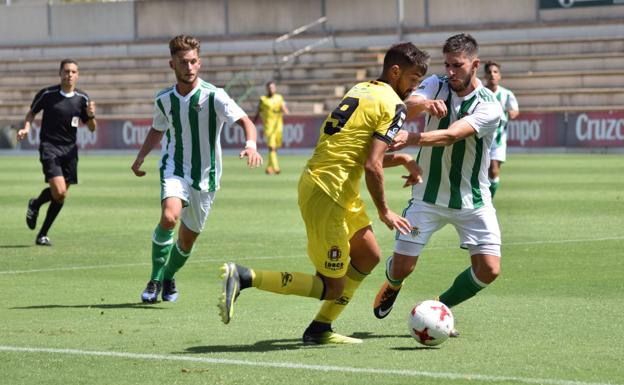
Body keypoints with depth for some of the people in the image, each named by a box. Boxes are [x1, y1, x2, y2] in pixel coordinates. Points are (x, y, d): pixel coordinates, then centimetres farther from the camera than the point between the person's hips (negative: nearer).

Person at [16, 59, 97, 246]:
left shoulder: (82, 98, 2)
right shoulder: (47, 94, -5)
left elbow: (92, 128, 9)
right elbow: (32, 112, 12)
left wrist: (91, 115, -12)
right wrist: (26, 128, -7)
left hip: (70, 150, 4)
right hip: (49, 146, -4)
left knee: (61, 196, 3)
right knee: (59, 192, -19)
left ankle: (43, 234, 19)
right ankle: (35, 204, 14)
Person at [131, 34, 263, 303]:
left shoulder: (213, 96, -13)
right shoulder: (164, 99, 0)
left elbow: (246, 122, -20)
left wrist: (251, 145, -40)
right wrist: (140, 158, 10)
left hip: (205, 176, 0)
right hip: (174, 169, 0)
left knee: (187, 239, 8)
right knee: (169, 216, -29)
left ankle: (169, 277, 39)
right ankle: (155, 279, -15)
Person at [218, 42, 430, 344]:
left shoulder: (361, 90, 17)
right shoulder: (393, 106, -10)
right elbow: (372, 166, -17)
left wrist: (400, 159, 13)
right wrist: (384, 212, -7)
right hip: (328, 192, -10)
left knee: (368, 256, 21)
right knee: (333, 287, -5)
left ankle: (320, 330, 23)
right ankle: (244, 277, -15)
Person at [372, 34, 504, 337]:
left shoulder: (489, 106, -15)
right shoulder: (436, 86, -5)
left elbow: (451, 135, -31)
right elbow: (408, 106, -26)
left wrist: (411, 139, -46)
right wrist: (424, 104, -49)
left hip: (472, 201, -1)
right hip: (428, 196, 1)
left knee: (488, 270, -10)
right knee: (401, 267, -2)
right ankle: (392, 286, 37)